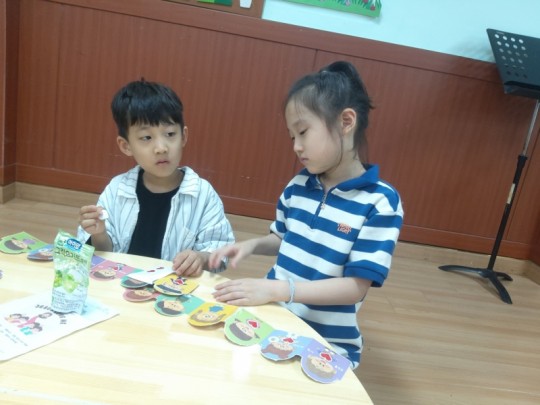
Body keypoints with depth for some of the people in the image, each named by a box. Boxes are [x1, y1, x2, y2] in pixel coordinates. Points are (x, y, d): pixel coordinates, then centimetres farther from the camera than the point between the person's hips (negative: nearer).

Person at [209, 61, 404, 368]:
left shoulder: (381, 202, -16)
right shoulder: (299, 185, 1)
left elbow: (356, 287, -18)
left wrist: (276, 289, -26)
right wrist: (252, 245, -4)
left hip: (325, 345, -4)